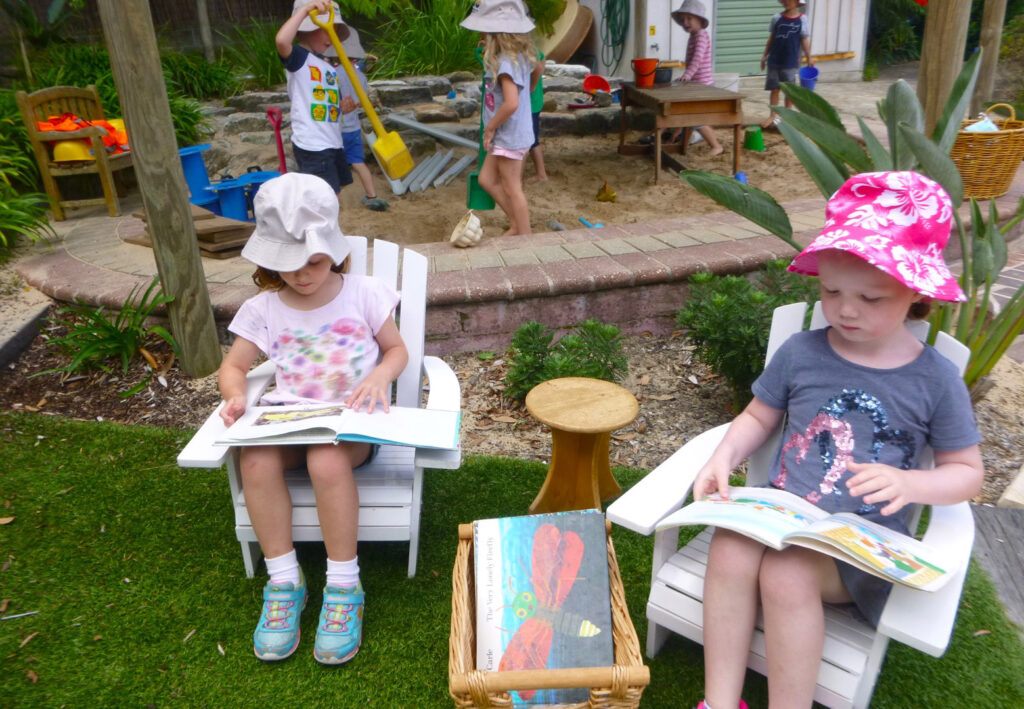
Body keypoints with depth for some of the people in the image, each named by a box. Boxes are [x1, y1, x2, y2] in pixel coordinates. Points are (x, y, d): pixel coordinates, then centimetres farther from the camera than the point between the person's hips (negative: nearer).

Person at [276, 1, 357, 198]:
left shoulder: (328, 67, 18)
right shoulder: (298, 57, -8)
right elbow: (281, 40, -32)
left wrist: (342, 108, 2)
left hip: (333, 143, 9)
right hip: (312, 146, -9)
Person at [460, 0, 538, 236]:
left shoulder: (506, 62, -23)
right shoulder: (516, 56, 5)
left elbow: (511, 103, -32)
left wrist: (490, 128, -18)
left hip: (509, 137, -10)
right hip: (506, 136, 10)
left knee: (512, 190, 3)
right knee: (487, 179, 18)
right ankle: (516, 224, 26)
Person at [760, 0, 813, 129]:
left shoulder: (802, 19, -2)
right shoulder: (777, 18, 2)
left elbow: (805, 40, 2)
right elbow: (771, 38, 9)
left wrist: (809, 58, 2)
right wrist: (765, 55, 8)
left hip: (791, 62, -1)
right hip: (774, 60, 2)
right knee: (774, 88, 5)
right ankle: (773, 115, 14)